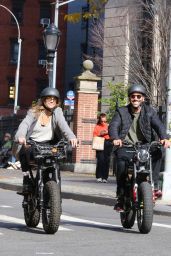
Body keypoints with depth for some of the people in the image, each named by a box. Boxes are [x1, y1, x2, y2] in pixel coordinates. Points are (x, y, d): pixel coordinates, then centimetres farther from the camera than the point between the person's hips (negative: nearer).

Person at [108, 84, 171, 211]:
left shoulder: (149, 111, 9)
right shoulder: (121, 112, 7)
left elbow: (158, 125, -6)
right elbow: (113, 126, -9)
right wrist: (115, 138, -33)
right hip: (126, 147, -1)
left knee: (157, 153, -30)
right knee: (121, 161, -32)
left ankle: (154, 185, -24)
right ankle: (120, 197, -22)